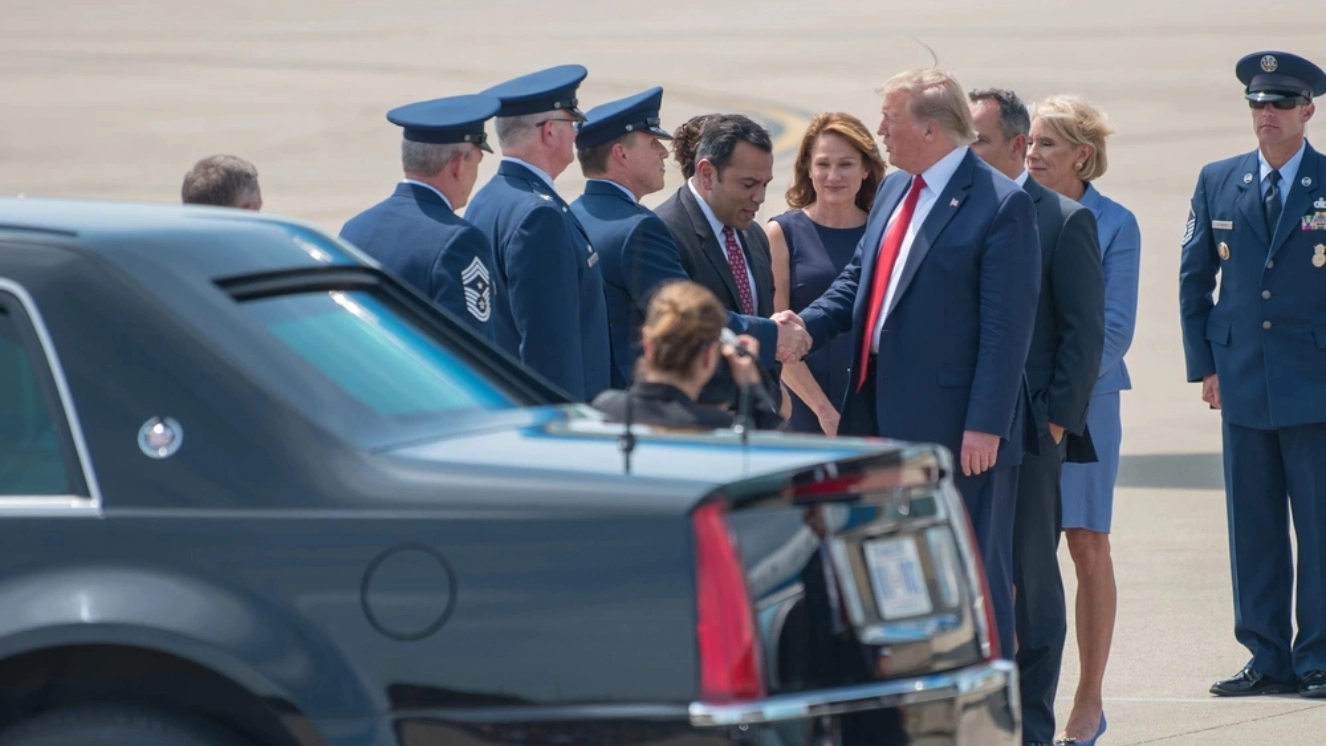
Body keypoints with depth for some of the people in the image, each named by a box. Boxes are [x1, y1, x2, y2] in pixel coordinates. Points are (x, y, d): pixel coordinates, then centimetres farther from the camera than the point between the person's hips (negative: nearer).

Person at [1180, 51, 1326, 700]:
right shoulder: (1218, 182, 8)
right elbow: (1194, 277, 14)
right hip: (1244, 384, 3)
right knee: (1252, 527, 5)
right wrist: (1204, 364, 7)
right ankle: (1267, 658, 11)